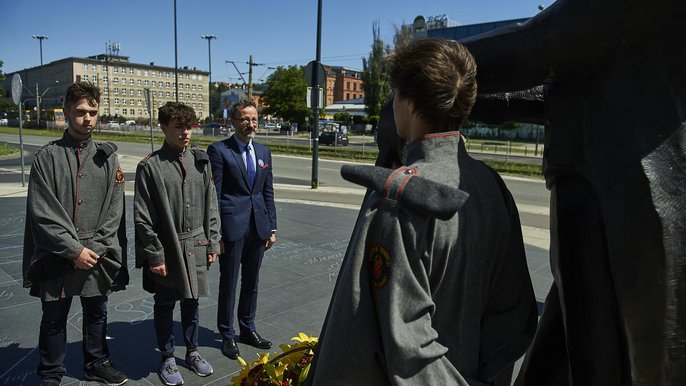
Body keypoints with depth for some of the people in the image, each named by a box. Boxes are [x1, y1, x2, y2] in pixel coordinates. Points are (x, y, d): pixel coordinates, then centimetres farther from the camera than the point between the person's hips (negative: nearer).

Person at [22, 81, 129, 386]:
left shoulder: (107, 156, 3)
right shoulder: (48, 157, -5)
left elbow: (115, 209, 0)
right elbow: (42, 213, -10)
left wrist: (96, 249, -9)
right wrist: (74, 250, -15)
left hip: (98, 256, 3)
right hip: (57, 257, -2)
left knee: (97, 314, 17)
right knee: (54, 320, 12)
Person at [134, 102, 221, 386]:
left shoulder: (200, 161, 2)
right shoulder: (150, 166, -10)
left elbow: (211, 206, 7)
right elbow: (143, 217, -9)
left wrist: (212, 243, 5)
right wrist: (155, 255, -11)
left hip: (196, 247, 4)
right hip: (166, 249, -3)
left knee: (191, 302, 17)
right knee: (165, 305, 12)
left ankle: (192, 352, 36)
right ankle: (167, 359, 31)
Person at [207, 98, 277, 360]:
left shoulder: (264, 152, 10)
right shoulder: (219, 150, -6)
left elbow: (268, 193, 12)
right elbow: (214, 194, -8)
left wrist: (272, 227, 8)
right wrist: (214, 233, -12)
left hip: (258, 227, 5)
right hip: (232, 227, -5)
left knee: (251, 282, 16)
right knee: (228, 282, 7)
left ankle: (248, 329, 33)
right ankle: (227, 335, 25)